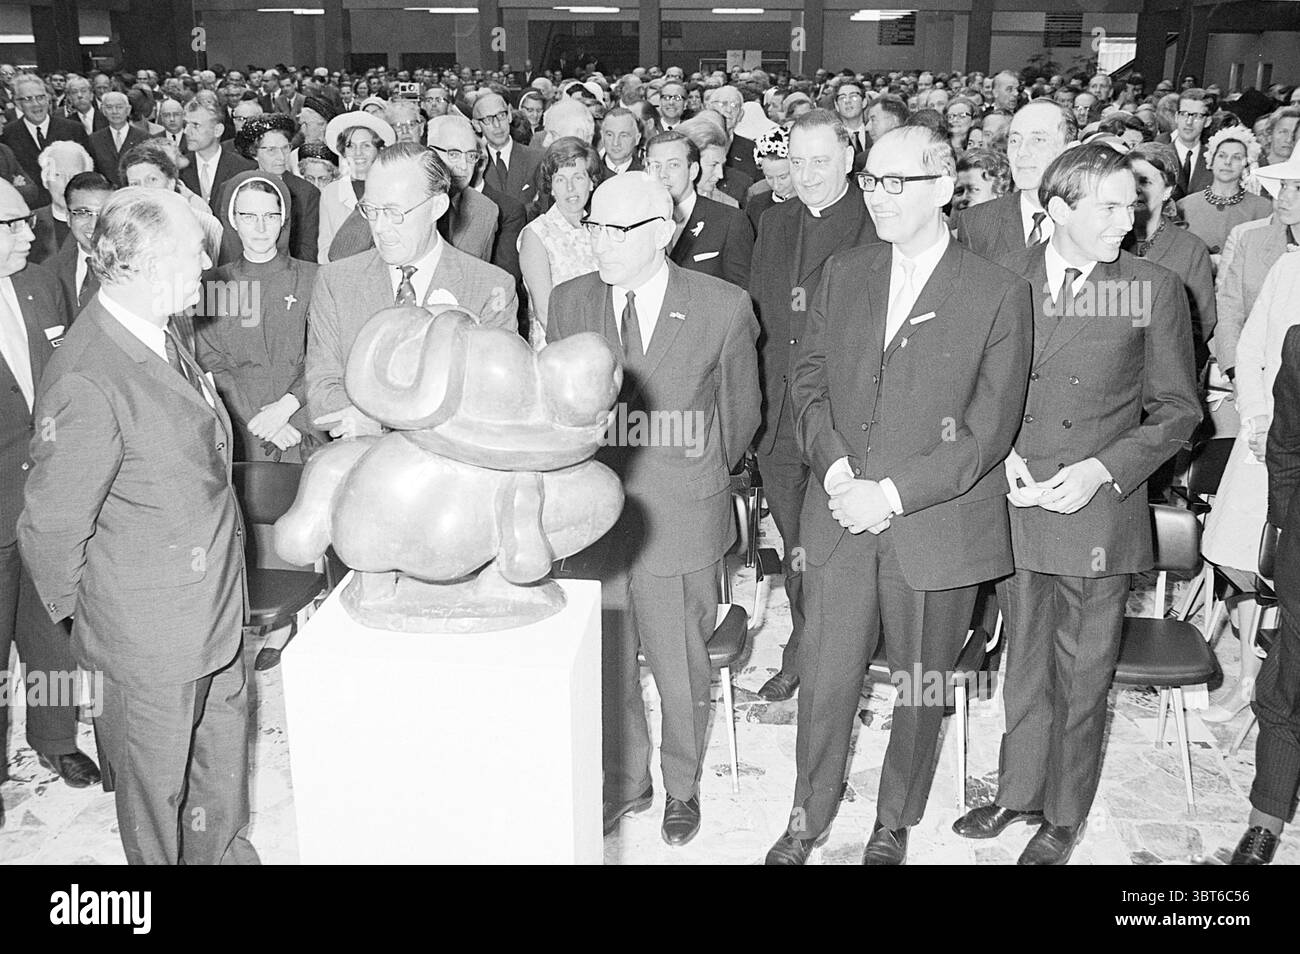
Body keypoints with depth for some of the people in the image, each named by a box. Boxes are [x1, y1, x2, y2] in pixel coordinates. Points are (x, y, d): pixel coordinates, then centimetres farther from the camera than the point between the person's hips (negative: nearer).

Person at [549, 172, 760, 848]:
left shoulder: (722, 308, -8)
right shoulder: (569, 302, 1)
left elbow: (740, 411, 6)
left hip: (680, 519, -2)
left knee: (680, 666, 11)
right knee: (604, 663, 13)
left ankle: (682, 786, 35)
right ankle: (625, 781, 36)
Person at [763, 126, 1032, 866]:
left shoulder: (999, 294, -6)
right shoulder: (843, 276, 7)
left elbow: (989, 430, -9)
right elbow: (809, 381, 7)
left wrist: (892, 493, -16)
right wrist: (836, 469, -10)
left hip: (939, 529, -2)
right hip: (840, 517, 3)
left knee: (922, 689, 13)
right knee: (826, 680, 8)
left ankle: (895, 825, 34)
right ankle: (809, 817, 29)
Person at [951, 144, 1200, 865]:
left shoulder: (1154, 290, -4)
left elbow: (1177, 410, 0)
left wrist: (1104, 469, -13)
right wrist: (999, 455, -9)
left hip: (1100, 514, -2)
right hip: (1015, 507, 2)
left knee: (1082, 679, 10)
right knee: (1024, 665, 18)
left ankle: (1064, 817, 29)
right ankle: (1018, 792, 37)